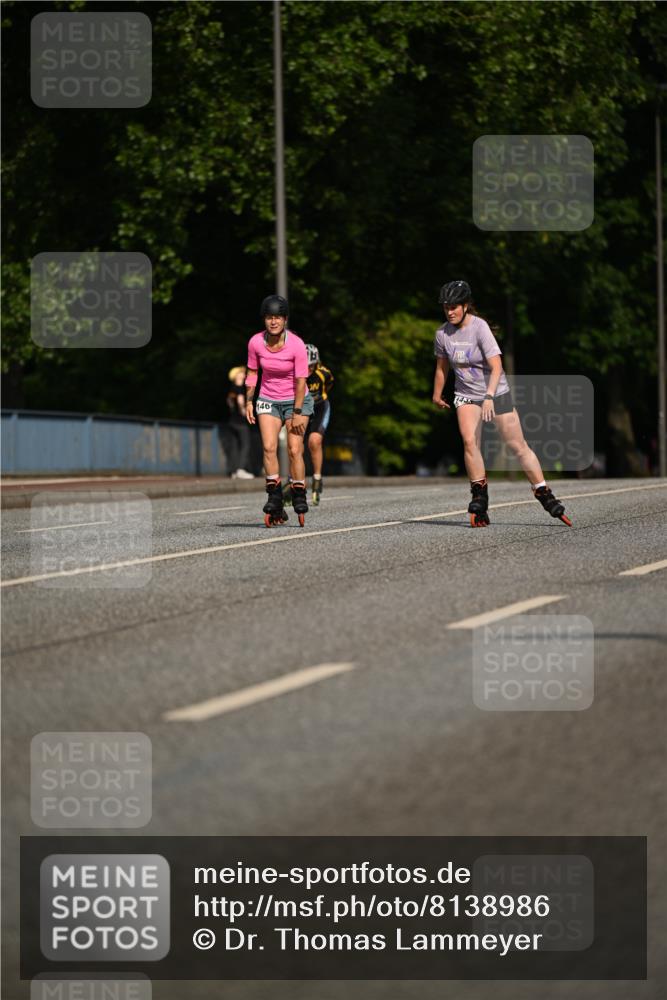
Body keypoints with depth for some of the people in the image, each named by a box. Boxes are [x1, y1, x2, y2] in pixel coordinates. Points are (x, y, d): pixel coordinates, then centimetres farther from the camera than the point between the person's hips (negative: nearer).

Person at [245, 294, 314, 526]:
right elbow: (252, 372, 5)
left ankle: (299, 500, -2)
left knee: (295, 449, -11)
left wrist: (297, 413, -16)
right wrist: (249, 401, 2)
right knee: (269, 447, -13)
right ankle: (275, 500, -11)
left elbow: (300, 381, -16)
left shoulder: (297, 345, -20)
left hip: (296, 400, -2)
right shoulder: (255, 342, -11)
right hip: (268, 400, 2)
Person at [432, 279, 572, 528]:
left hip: (496, 393, -3)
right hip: (466, 395, 3)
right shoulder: (442, 333, -5)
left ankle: (545, 497, 11)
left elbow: (496, 367, -26)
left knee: (518, 446, 0)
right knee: (469, 441, -20)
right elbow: (441, 366, 13)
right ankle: (479, 500, -12)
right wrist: (437, 395, 23)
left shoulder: (480, 328, -21)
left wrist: (489, 397, -37)